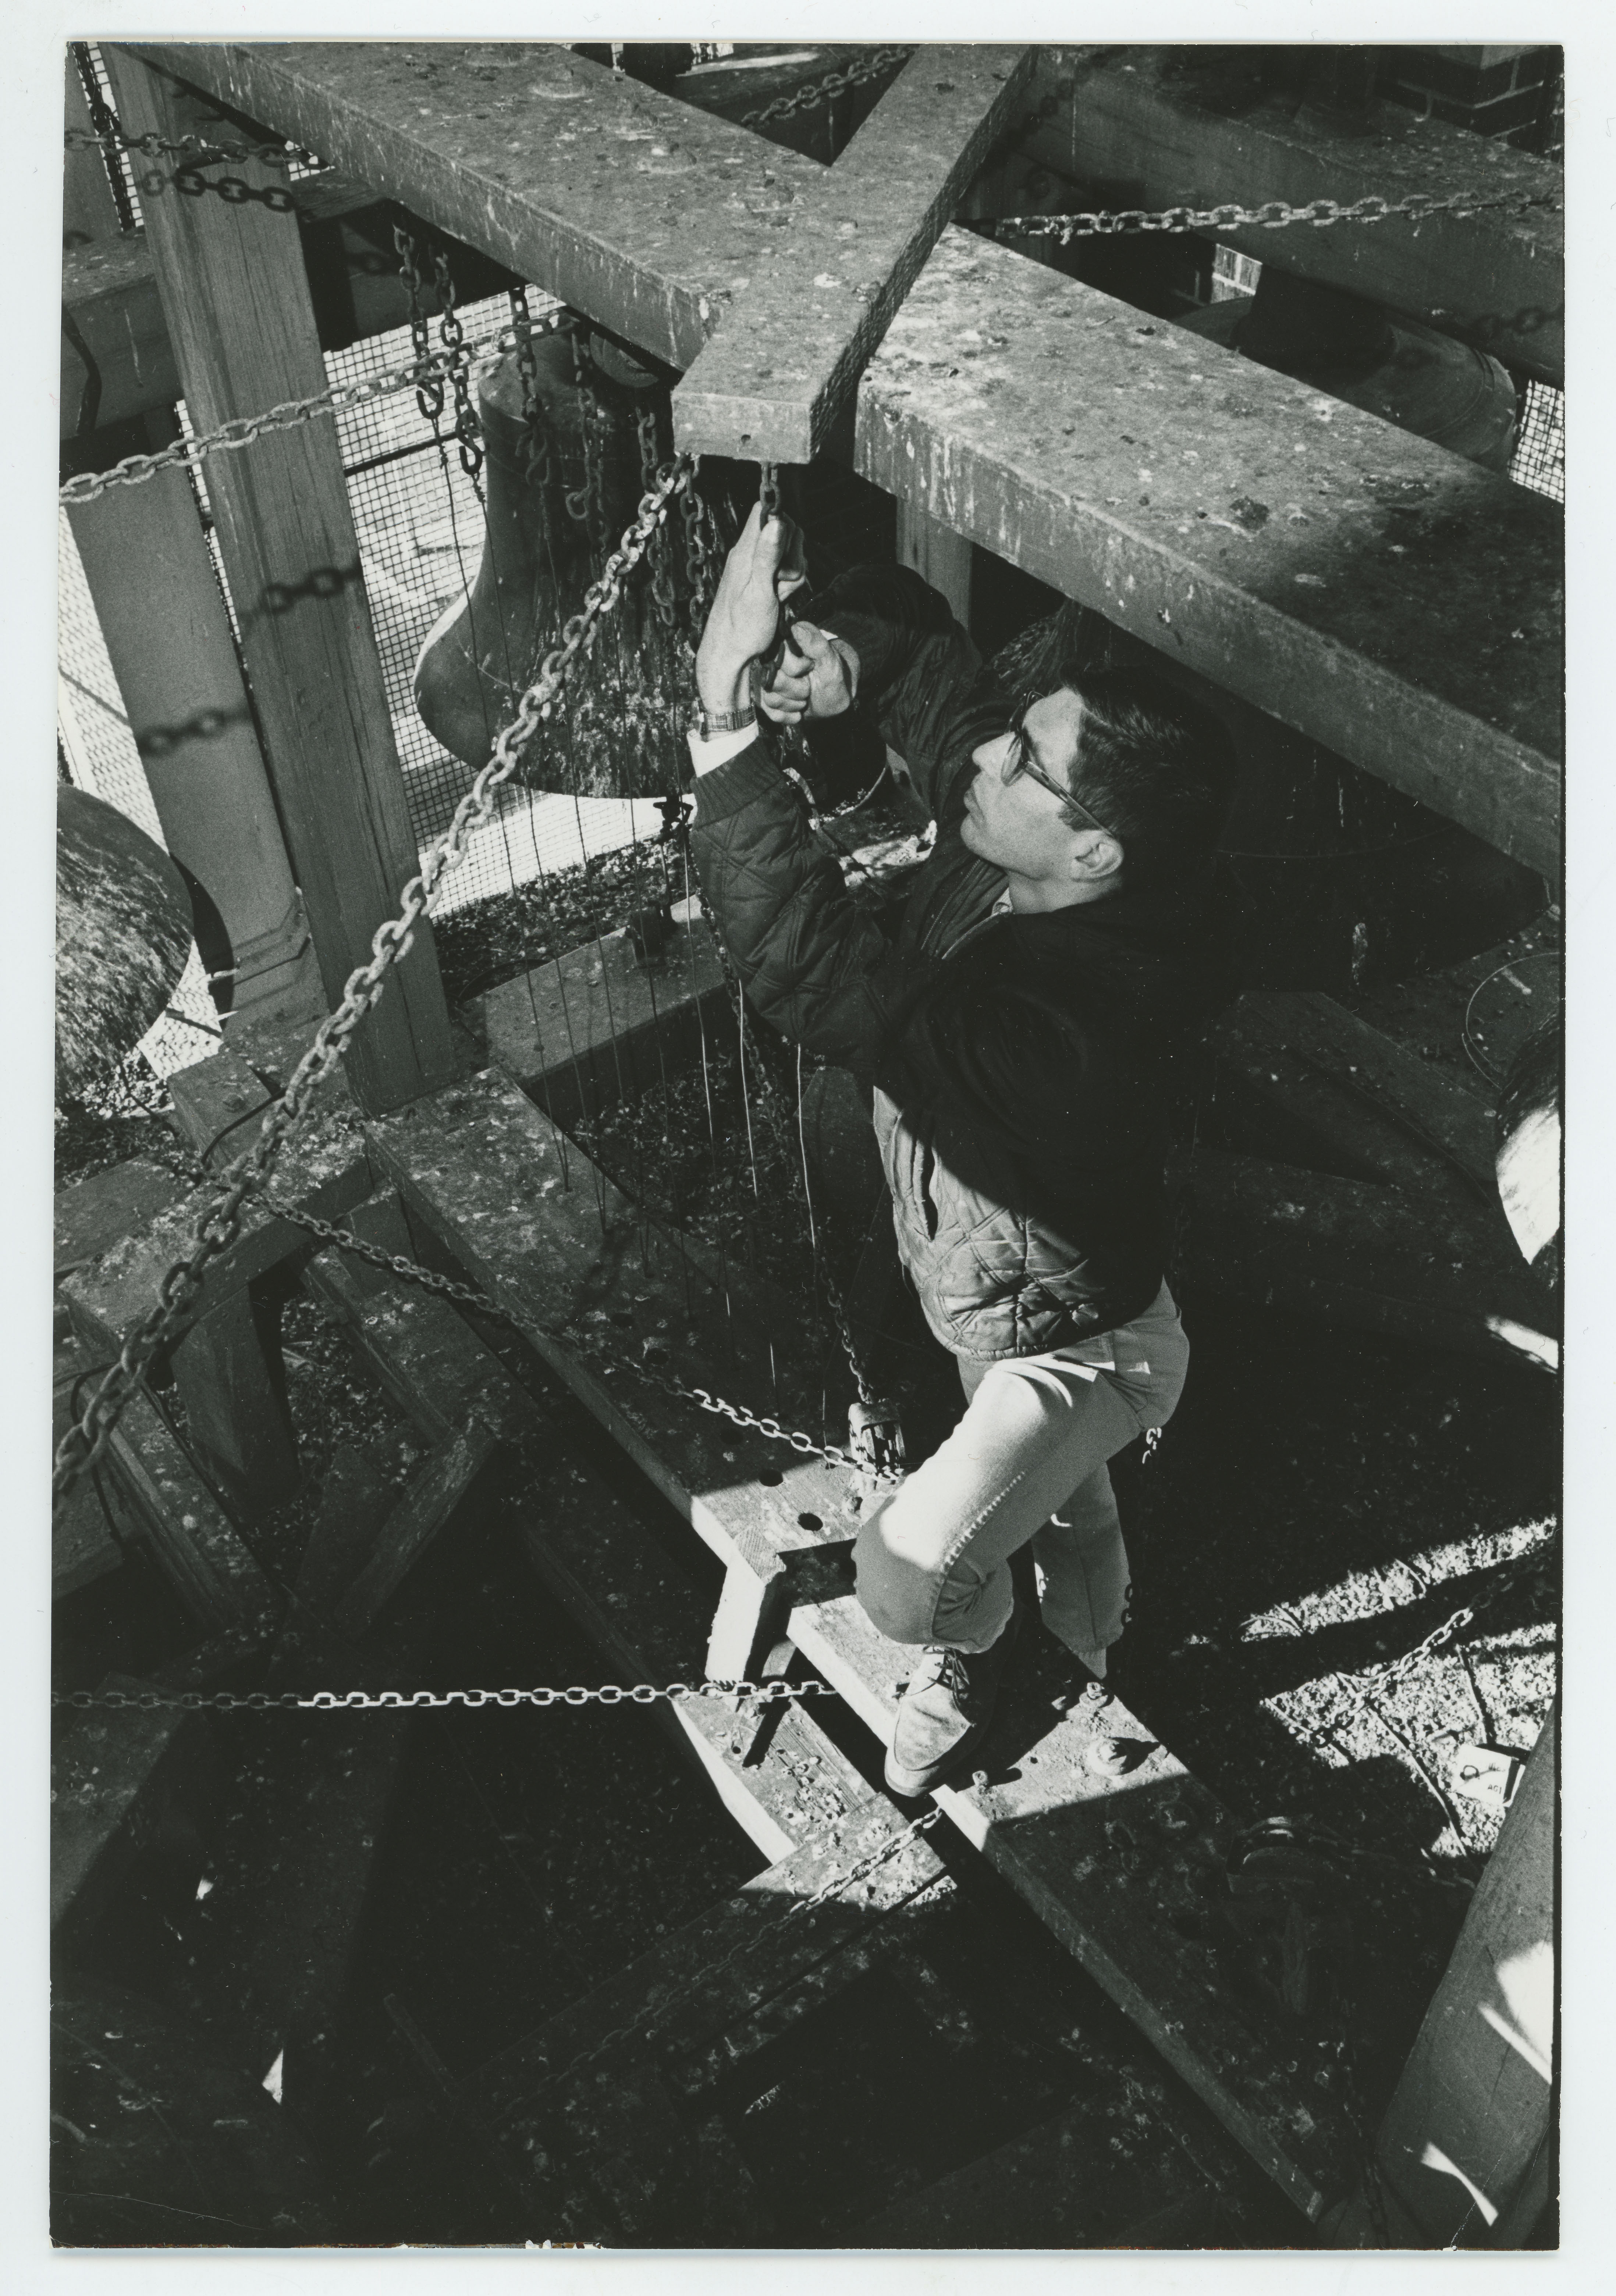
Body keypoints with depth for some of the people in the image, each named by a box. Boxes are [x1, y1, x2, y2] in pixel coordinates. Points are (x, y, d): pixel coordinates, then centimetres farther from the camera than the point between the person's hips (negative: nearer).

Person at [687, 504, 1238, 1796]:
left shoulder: (1075, 1020, -45)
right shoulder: (1003, 846, -21)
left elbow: (821, 975, -55)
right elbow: (929, 654, -8)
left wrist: (728, 724, -55)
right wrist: (848, 654, -33)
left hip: (1079, 1349, -8)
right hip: (989, 1304, 8)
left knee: (909, 1579, -18)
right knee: (1060, 1509, 32)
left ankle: (970, 1640, 20)